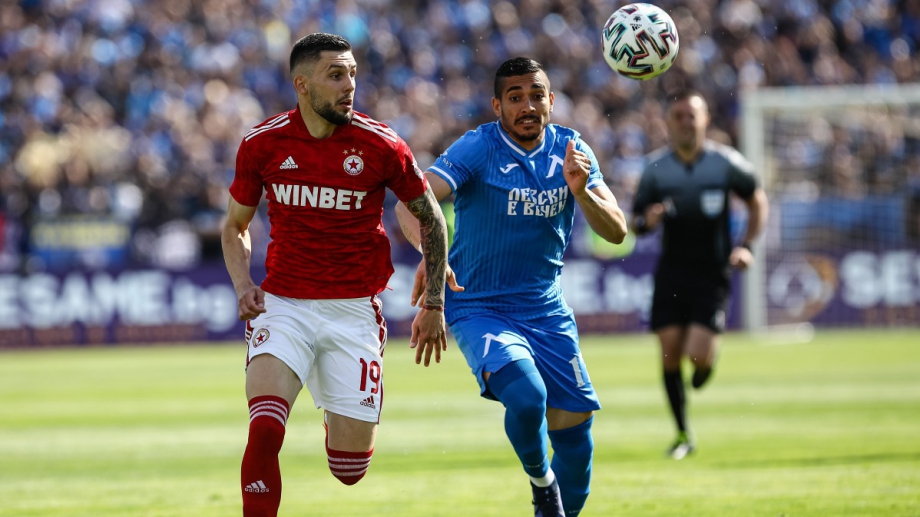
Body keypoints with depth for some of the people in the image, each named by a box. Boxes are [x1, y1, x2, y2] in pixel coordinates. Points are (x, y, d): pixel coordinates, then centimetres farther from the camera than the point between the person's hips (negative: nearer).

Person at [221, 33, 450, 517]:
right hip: (283, 306, 0)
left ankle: (341, 419, 40)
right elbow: (234, 226, 13)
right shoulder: (262, 143, -3)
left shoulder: (380, 145, -7)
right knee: (264, 431, -25)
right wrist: (242, 284, -5)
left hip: (353, 311, 0)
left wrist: (434, 304, 7)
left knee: (350, 469, 3)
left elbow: (430, 217, 8)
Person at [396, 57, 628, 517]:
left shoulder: (571, 150, 1)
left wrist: (581, 190, -22)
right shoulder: (477, 148, -14)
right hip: (478, 308, -5)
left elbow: (616, 232, -2)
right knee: (526, 395, -30)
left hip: (547, 310, 5)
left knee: (576, 441, 2)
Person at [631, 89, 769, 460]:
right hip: (671, 272, 2)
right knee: (670, 354, -2)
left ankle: (708, 358, 25)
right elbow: (634, 223, 5)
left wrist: (748, 246, -3)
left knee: (698, 355, -15)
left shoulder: (726, 162, -6)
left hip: (713, 273, -2)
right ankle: (683, 434, 14)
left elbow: (757, 201, 9)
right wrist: (646, 221, -19)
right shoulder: (656, 167, -2)